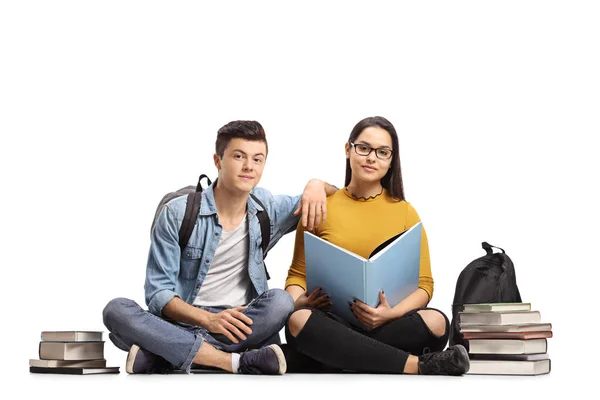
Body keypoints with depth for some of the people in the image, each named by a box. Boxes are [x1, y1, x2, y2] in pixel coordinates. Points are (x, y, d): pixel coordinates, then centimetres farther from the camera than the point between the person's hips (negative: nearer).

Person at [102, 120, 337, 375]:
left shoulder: (268, 208, 8)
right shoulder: (178, 214, -3)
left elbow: (336, 198, 23)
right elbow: (158, 292, -7)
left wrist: (316, 185, -2)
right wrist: (207, 319, -25)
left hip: (235, 329, 2)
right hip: (182, 324, -2)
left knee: (280, 302, -28)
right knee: (116, 310, -29)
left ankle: (160, 358, -28)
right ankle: (235, 361, -37)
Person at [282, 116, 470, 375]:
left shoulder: (405, 212, 10)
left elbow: (423, 284, 5)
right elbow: (298, 274, 11)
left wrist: (391, 314, -16)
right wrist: (297, 301, -13)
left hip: (385, 328, 0)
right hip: (330, 326, 0)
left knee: (435, 322, -31)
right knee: (298, 320, -36)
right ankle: (416, 365, -31)